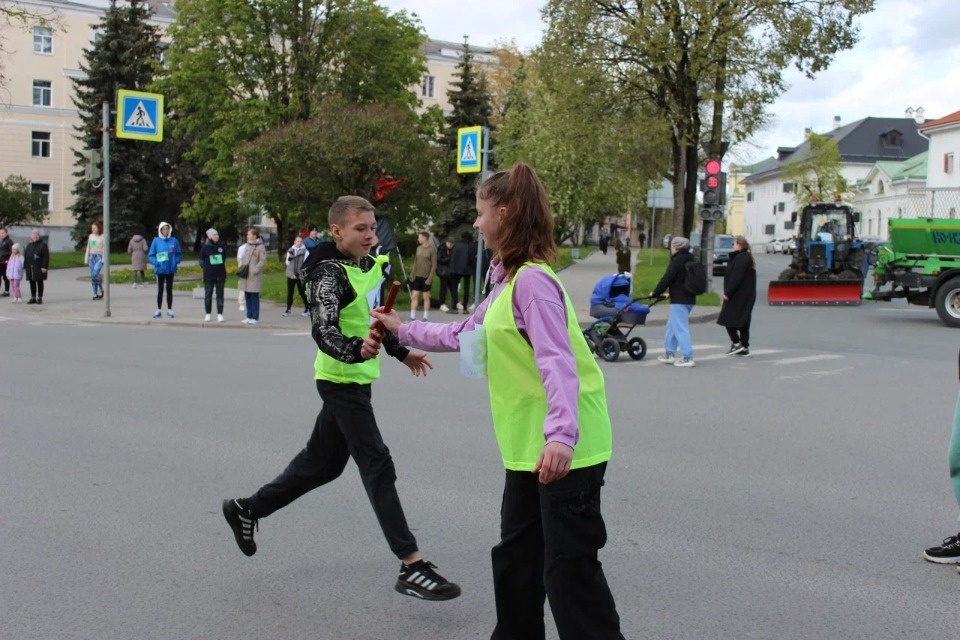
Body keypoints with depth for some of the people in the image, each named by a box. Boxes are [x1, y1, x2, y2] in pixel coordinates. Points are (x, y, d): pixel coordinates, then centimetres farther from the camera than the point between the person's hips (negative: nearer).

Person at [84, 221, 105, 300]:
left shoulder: (102, 237, -4)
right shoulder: (90, 236, 11)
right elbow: (88, 248, 15)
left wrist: (104, 259, -15)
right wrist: (86, 259, 10)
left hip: (99, 257, -5)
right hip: (92, 257, 5)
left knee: (95, 274, -22)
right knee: (92, 276, 1)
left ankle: (101, 290, -1)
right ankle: (95, 294, 8)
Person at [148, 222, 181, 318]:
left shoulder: (174, 241, -1)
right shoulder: (156, 241, -4)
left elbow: (178, 253, 4)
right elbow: (151, 255, -2)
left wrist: (176, 262, -11)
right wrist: (155, 262, -16)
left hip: (170, 269, 1)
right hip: (160, 269, -1)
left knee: (169, 290, 8)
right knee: (160, 290, 6)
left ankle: (169, 310, 14)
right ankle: (158, 310, 13)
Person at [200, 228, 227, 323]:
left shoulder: (221, 246, 2)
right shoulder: (205, 247, -3)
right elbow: (201, 260, 6)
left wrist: (220, 265, 7)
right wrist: (205, 268, -3)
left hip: (220, 275, 2)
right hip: (208, 275, -1)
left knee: (220, 294, 4)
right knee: (208, 294, 6)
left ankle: (220, 314, 8)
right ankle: (207, 314, 14)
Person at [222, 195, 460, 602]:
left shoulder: (372, 265, 9)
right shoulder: (330, 272, -17)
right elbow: (323, 331, -28)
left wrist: (401, 351, 31)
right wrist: (356, 350, -46)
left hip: (356, 379, 9)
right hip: (340, 380, -9)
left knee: (323, 462, 18)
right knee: (378, 466, -11)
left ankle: (247, 509, 34)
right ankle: (411, 566, -9)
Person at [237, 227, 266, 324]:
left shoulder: (260, 247, -8)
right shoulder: (247, 246, 14)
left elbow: (263, 260, -12)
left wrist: (255, 270, -18)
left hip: (255, 276, -7)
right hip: (246, 276, 7)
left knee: (254, 297, -3)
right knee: (247, 297, 9)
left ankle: (255, 317, 2)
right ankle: (249, 316, 16)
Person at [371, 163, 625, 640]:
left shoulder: (532, 279, -17)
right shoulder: (508, 281, 13)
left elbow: (557, 363, -27)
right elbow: (464, 336, 26)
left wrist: (560, 435, -37)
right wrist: (402, 330, 30)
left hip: (565, 448, -10)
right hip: (530, 446, 10)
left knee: (569, 568, -5)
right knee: (515, 556, 20)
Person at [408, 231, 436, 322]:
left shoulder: (432, 250, -7)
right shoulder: (418, 248, 10)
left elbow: (434, 265, -8)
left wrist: (430, 278, -14)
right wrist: (412, 274, 11)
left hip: (426, 277, -5)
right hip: (417, 276, 5)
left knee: (426, 297, 3)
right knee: (414, 296, 0)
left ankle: (426, 317, 11)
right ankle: (412, 317, 3)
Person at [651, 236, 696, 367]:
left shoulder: (676, 262, -14)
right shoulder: (690, 261, 14)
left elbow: (666, 279, -14)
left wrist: (655, 293, -1)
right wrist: (671, 293, 29)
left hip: (679, 300, -9)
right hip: (689, 298, 9)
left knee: (680, 327, -7)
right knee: (672, 325, 18)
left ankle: (687, 357, -10)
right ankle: (669, 353, 24)